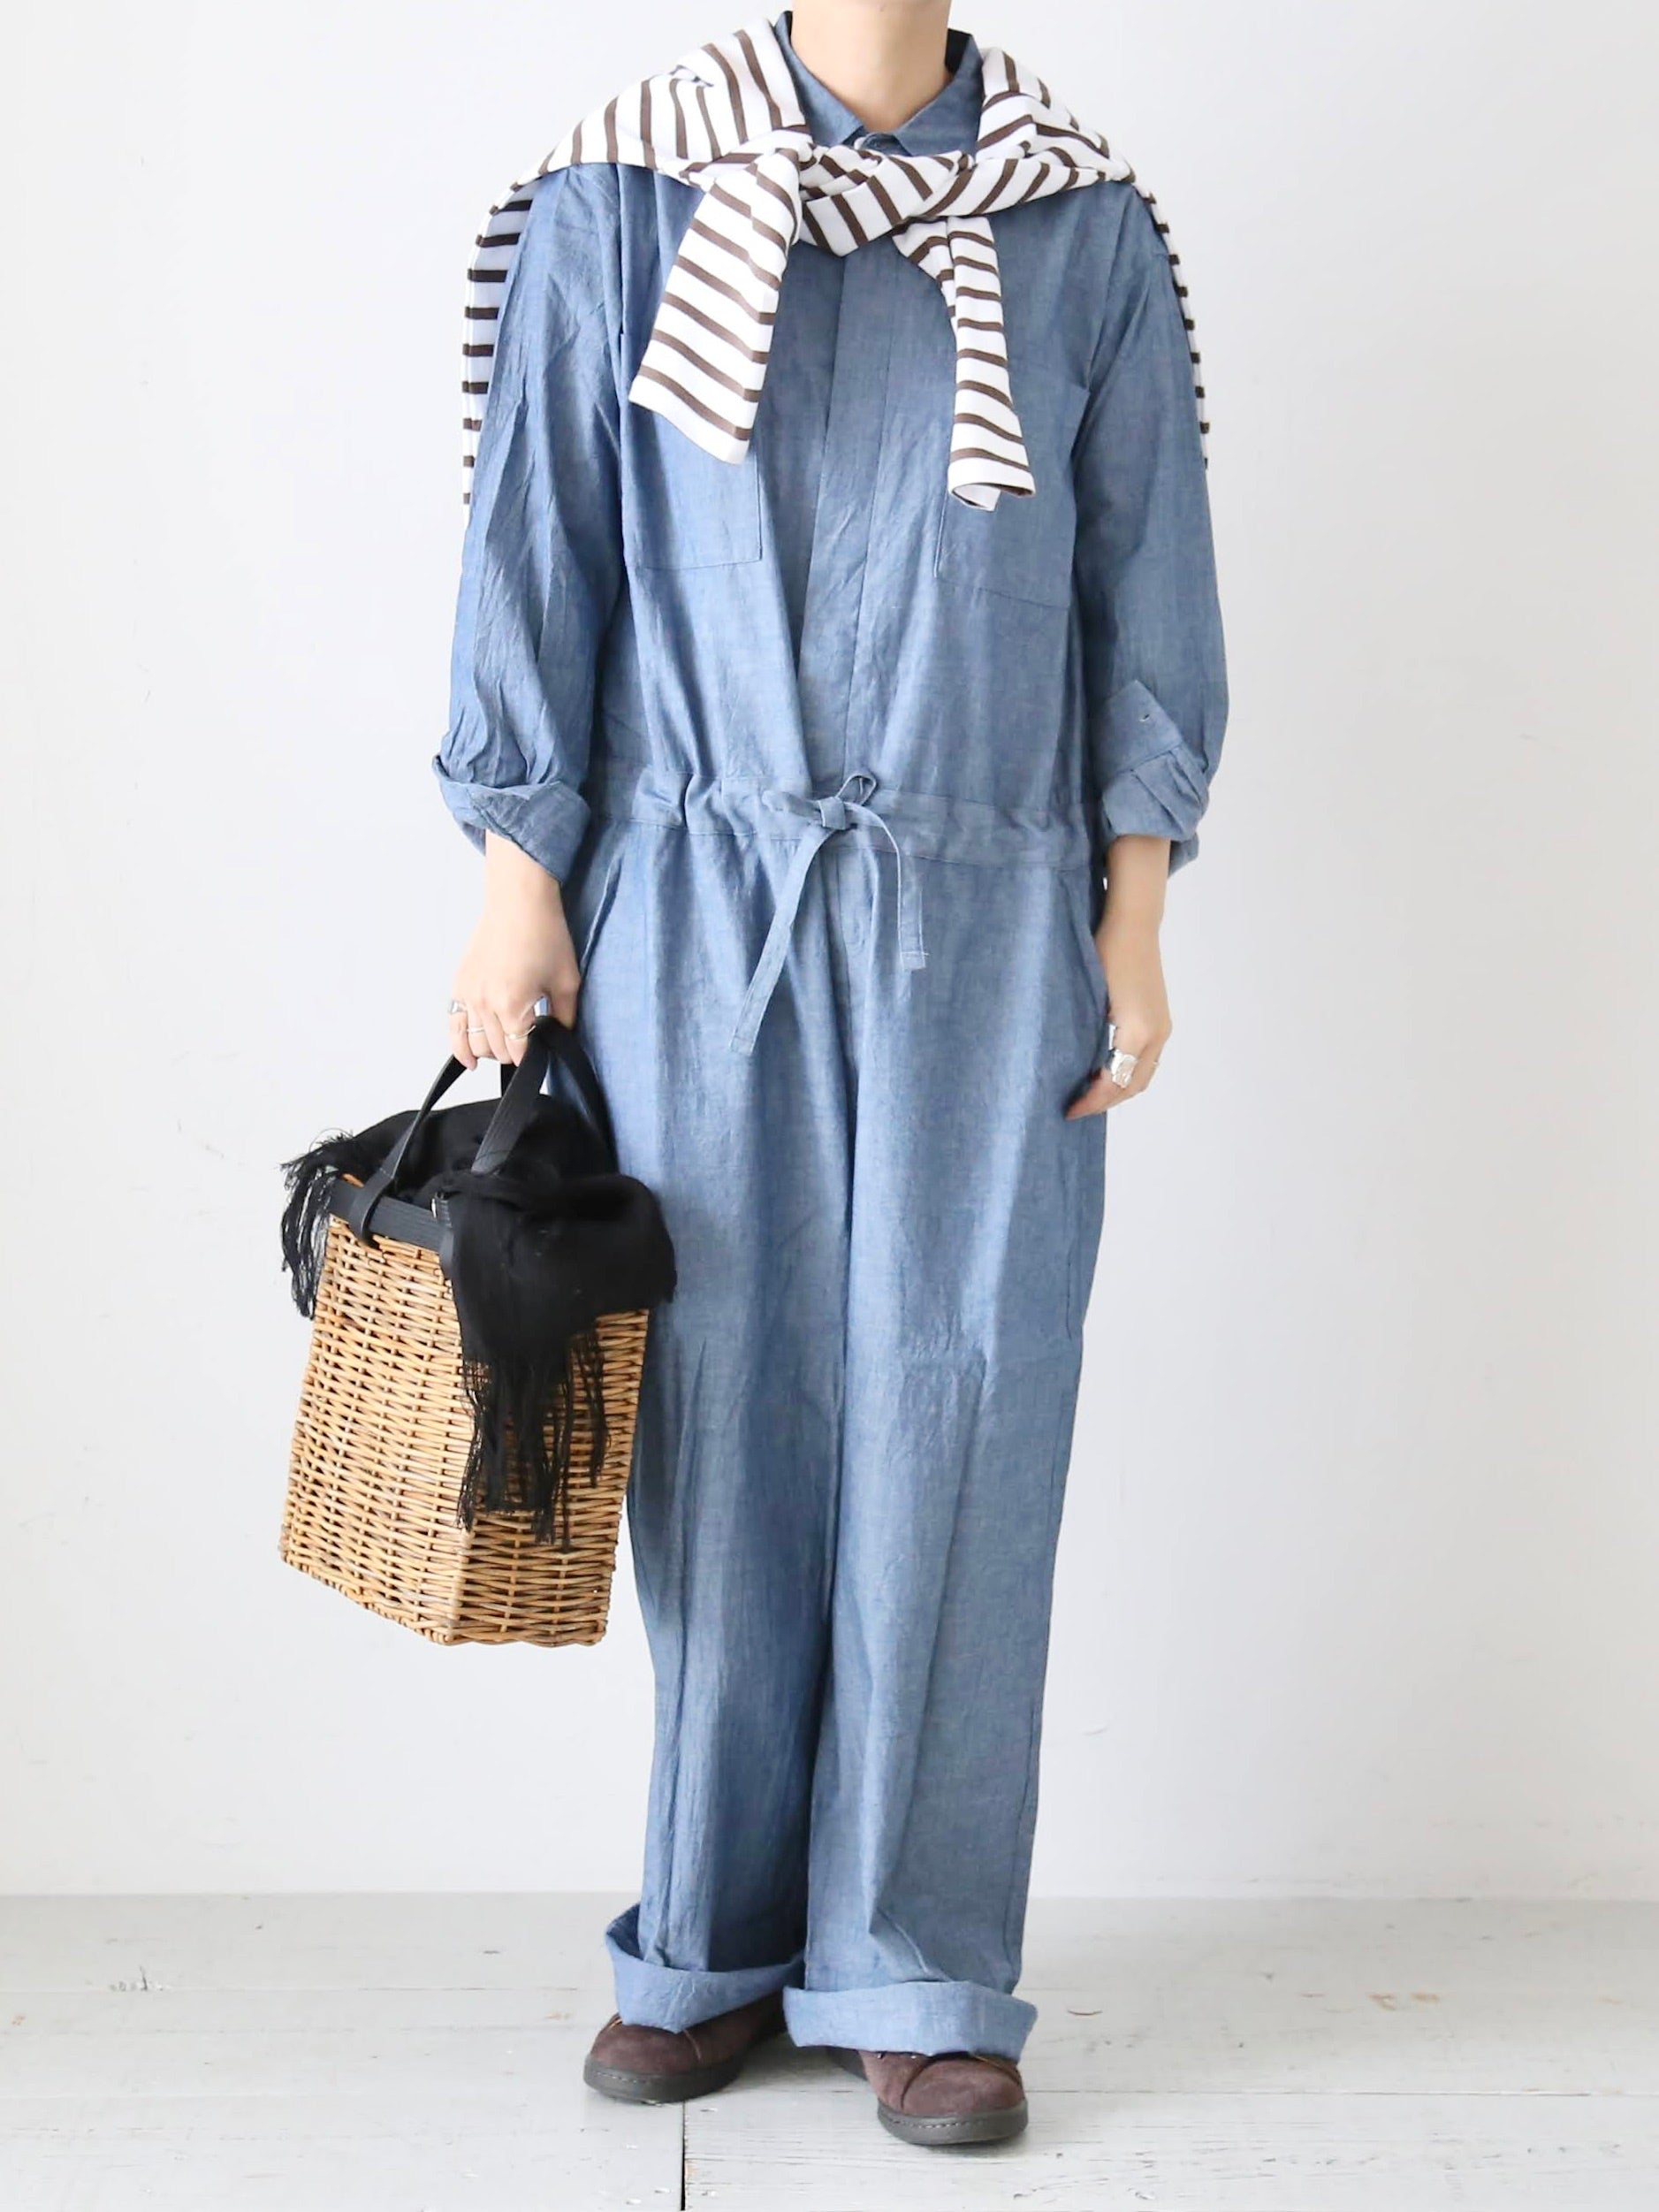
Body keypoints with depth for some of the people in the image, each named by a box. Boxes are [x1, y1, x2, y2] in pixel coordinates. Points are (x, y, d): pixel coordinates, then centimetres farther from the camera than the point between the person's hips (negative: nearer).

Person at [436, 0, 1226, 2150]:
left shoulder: (1084, 230, 7)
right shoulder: (619, 201, 5)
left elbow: (1143, 587, 8)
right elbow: (538, 556, 5)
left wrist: (1134, 920, 3)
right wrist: (518, 886, 1)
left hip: (984, 924, 1)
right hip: (695, 907, 0)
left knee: (955, 1425, -1)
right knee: (722, 1419, 5)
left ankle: (917, 1970, 13)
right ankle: (718, 1936, 20)